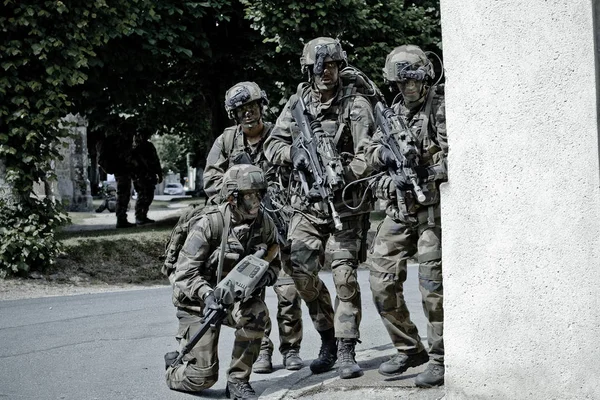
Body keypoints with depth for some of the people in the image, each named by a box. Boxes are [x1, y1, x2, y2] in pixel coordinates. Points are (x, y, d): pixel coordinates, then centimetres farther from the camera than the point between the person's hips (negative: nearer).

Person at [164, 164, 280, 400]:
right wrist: (207, 294, -41)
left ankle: (238, 380, -13)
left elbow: (274, 260, 7)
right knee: (203, 377, -9)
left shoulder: (263, 223, -8)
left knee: (257, 312, -32)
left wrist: (267, 275, -16)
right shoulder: (209, 224, -23)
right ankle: (173, 368, 29)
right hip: (198, 301, -4)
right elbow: (184, 273, -24)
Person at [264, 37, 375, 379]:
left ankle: (346, 352, -1)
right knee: (302, 273, -2)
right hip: (307, 206, 4)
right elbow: (273, 145, 10)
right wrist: (294, 152, -11)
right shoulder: (297, 104, 9)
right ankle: (329, 341, 17)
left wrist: (340, 175, -26)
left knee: (345, 276, -9)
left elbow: (368, 158, -11)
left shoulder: (356, 106, -5)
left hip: (345, 206, -4)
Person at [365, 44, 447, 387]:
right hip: (399, 210, 7)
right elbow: (372, 152, 14)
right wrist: (384, 153, -9)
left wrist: (425, 172, -24)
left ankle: (441, 359, 4)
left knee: (433, 285, -7)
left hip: (433, 208, -7)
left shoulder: (442, 108, -5)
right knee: (382, 282, 5)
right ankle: (409, 350, 19)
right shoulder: (395, 111, 16)